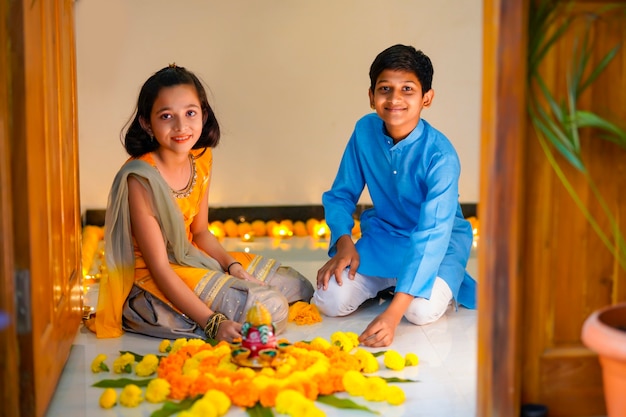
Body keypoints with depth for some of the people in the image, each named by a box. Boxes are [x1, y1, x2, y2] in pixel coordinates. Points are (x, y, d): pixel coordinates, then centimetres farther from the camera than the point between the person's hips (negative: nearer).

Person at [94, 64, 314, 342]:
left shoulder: (201, 160, -2)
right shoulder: (141, 178, -25)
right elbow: (160, 268, -25)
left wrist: (233, 265, -8)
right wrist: (212, 323, -32)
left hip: (193, 260, 8)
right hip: (153, 284, -8)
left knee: (298, 286, 12)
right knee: (271, 309, -21)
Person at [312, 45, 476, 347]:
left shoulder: (441, 155, -28)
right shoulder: (365, 130, -12)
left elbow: (432, 235, -35)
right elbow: (341, 195, 1)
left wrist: (392, 314, -44)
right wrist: (344, 243, -21)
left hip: (440, 242, -3)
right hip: (383, 234, 4)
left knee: (422, 310, -32)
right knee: (330, 301, -18)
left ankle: (448, 283, 3)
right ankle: (386, 284, 12)